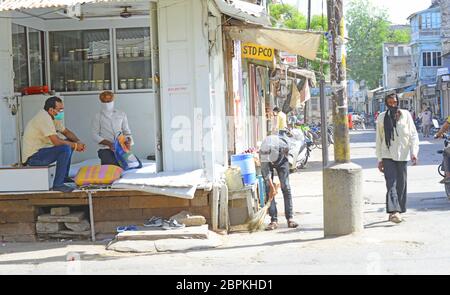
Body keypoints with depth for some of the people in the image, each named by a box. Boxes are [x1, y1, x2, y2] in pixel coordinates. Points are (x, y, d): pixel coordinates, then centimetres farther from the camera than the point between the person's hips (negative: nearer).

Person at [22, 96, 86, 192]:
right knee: (65, 149, -26)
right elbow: (56, 141, -28)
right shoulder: (44, 118, -22)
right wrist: (75, 145, -15)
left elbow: (66, 132, 17)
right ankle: (58, 184, -19)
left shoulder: (53, 117, 8)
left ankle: (64, 176, 19)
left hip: (40, 150, 10)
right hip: (32, 157, -10)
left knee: (69, 143, 14)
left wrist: (78, 142, -3)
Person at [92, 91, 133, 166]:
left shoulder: (121, 114, 18)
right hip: (105, 148, -3)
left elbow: (126, 131, 17)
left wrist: (128, 141, -6)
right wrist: (109, 144, -12)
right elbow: (95, 135, 3)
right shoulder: (97, 117, 9)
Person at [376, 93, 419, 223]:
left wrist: (414, 153, -9)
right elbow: (379, 139, 10)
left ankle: (397, 211, 17)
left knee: (401, 184, 6)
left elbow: (413, 134, 2)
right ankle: (394, 211, -23)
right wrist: (379, 159, 7)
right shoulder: (382, 117, 5)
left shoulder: (405, 115, 2)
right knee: (391, 183, -13)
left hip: (402, 155, 1)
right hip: (387, 156, -1)